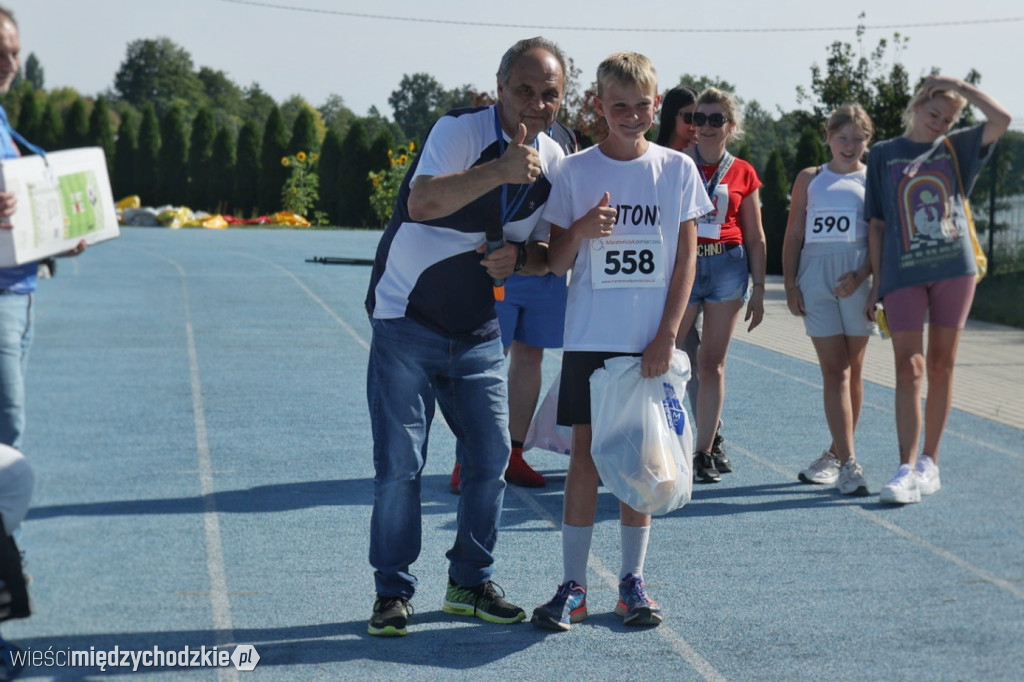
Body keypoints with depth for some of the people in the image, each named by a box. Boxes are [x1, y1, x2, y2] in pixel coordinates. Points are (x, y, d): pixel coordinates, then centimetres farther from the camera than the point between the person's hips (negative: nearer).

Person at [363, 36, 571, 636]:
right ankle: (393, 592, 9)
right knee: (400, 464, -4)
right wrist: (499, 171, -46)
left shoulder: (554, 161, 2)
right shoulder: (461, 130, -17)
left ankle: (471, 583, 20)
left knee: (491, 457, 5)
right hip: (407, 323, -5)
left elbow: (549, 252, 11)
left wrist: (519, 257, -12)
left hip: (479, 336, 6)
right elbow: (421, 204, -35)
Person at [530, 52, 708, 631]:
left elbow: (686, 257, 2)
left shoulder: (677, 170, 2)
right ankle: (573, 586, 5)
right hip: (590, 338, 0)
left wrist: (668, 333, -6)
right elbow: (555, 262, 4)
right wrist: (582, 229, -16)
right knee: (586, 452, 0)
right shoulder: (576, 171, 1)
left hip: (650, 342, 1)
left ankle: (633, 580, 15)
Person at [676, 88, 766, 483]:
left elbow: (755, 237, 11)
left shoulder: (743, 173, 7)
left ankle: (704, 453, 8)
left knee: (713, 362, 4)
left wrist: (759, 290, 7)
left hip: (728, 267, 1)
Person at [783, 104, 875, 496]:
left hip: (856, 279, -1)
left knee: (852, 370, 5)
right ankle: (847, 463, -8)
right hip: (816, 276, 1)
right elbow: (793, 235, 11)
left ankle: (836, 454, 18)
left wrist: (861, 275, -14)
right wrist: (790, 284, 2)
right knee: (834, 371, -5)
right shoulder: (809, 179, 12)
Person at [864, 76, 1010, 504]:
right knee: (909, 371, -7)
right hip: (903, 274, -1)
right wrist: (876, 283, 4)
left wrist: (957, 85, -2)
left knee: (941, 368, 5)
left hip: (954, 269, 1)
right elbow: (876, 224, 8)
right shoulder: (884, 155, 8)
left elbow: (1001, 119, -7)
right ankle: (906, 469, -10)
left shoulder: (956, 148, 10)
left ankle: (929, 463, 14)